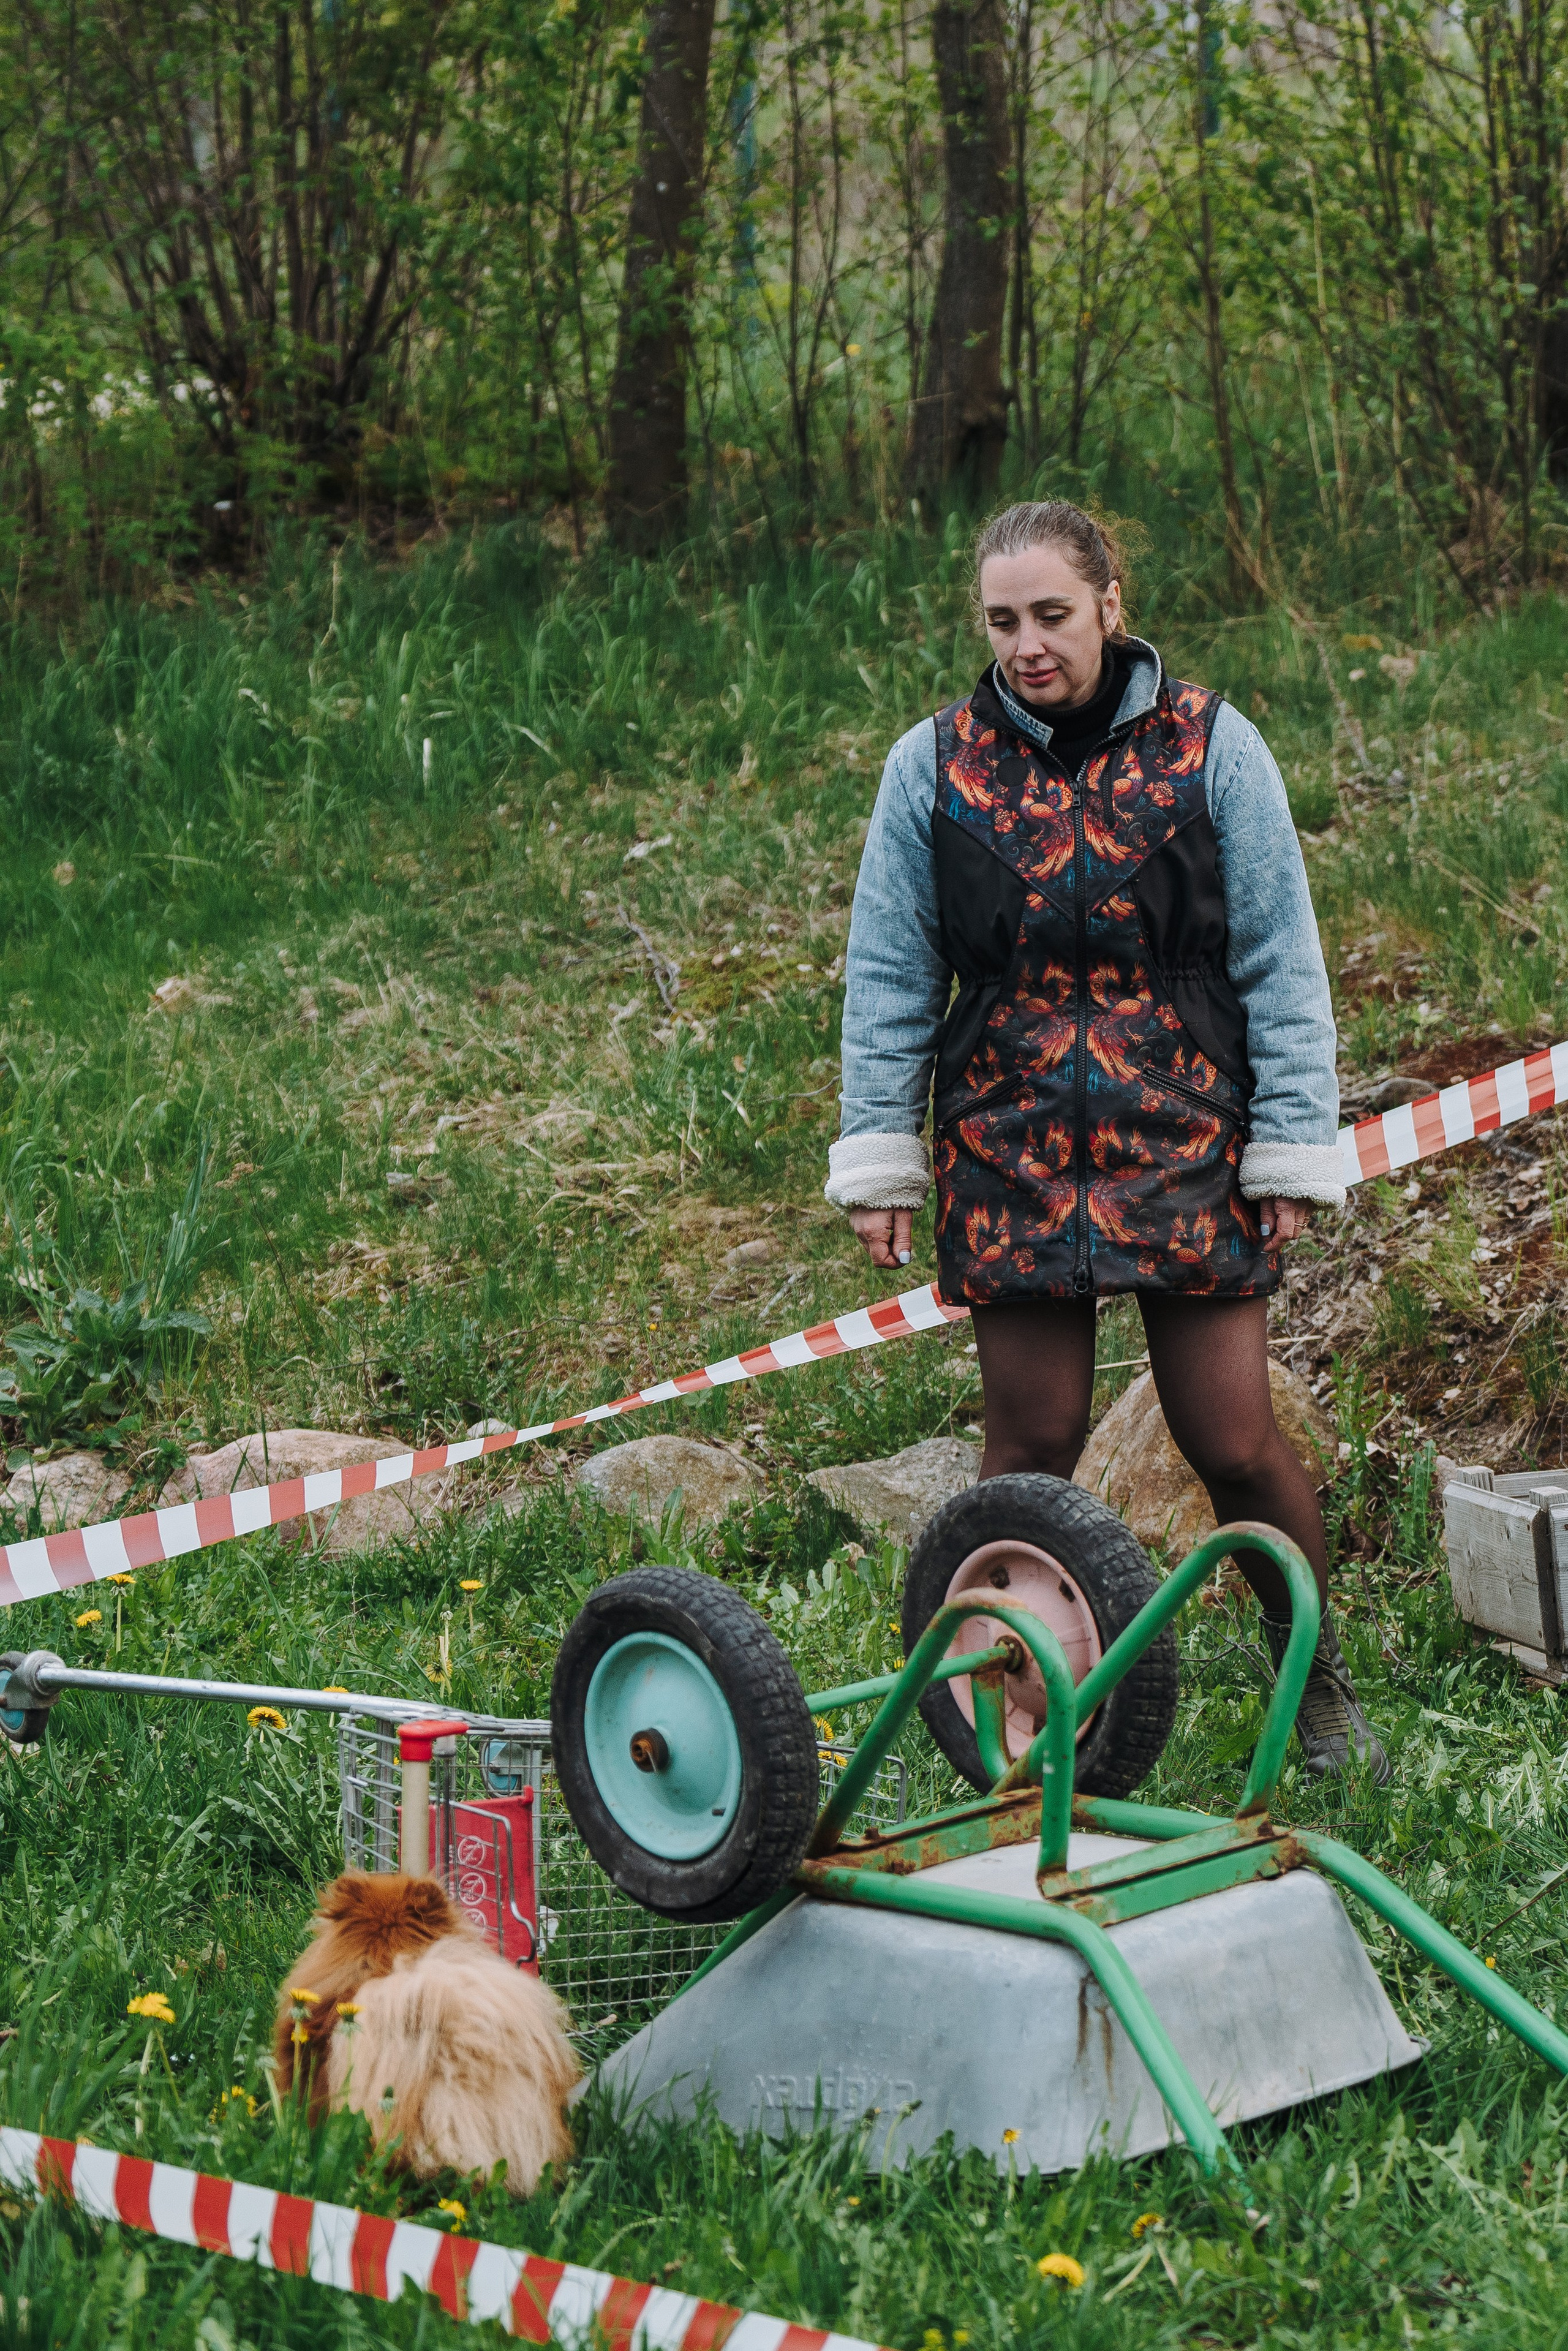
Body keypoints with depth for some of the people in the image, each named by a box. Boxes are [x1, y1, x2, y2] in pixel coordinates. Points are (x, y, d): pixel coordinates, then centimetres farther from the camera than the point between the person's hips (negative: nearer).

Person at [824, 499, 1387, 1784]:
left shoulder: (1208, 746, 0)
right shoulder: (934, 764, 3)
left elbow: (1279, 958, 3)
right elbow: (889, 977, 9)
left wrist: (1294, 1146, 1)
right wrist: (878, 1152, 6)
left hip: (1185, 1144, -1)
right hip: (1009, 1151, 1)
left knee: (1235, 1443, -1)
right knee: (1032, 1440, 1)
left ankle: (1317, 1677, 19)